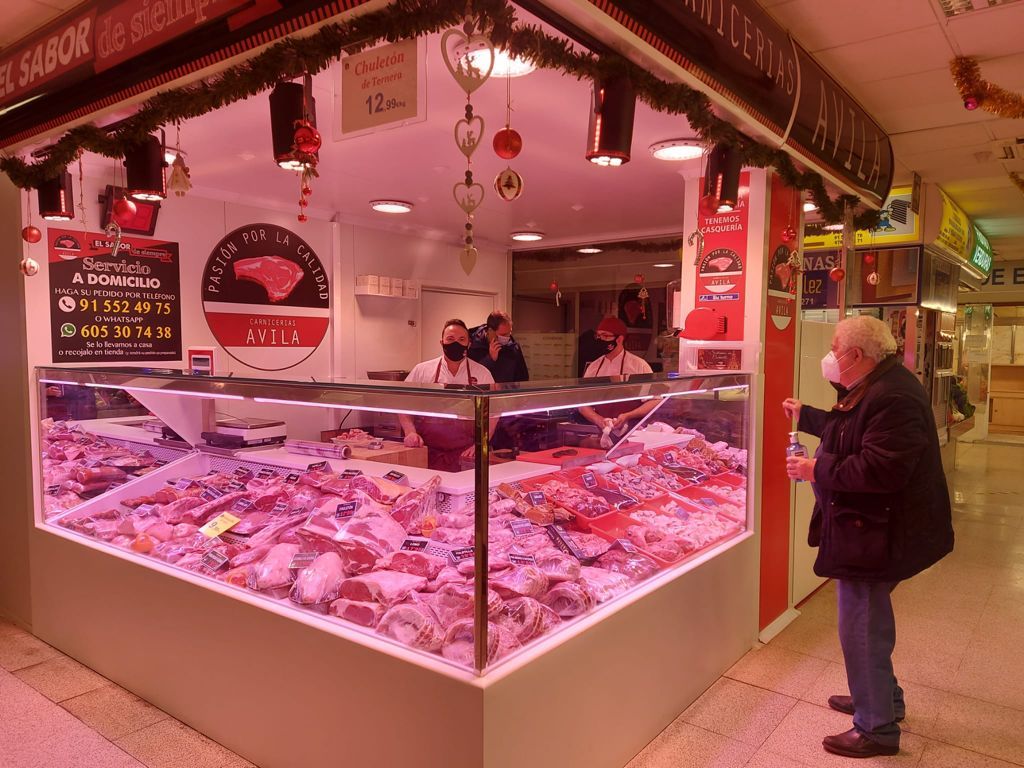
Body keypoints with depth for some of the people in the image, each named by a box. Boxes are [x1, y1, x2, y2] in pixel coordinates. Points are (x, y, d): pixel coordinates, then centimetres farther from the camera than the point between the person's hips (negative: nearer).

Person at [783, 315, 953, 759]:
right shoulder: (875, 387, 9)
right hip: (871, 528, 11)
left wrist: (817, 470, -24)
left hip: (875, 536, -11)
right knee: (870, 622, 25)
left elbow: (880, 470, -33)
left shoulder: (892, 398, -27)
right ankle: (882, 698, 44)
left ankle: (877, 729, 18)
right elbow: (850, 433, 25)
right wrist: (804, 415, 29)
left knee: (861, 630, 2)